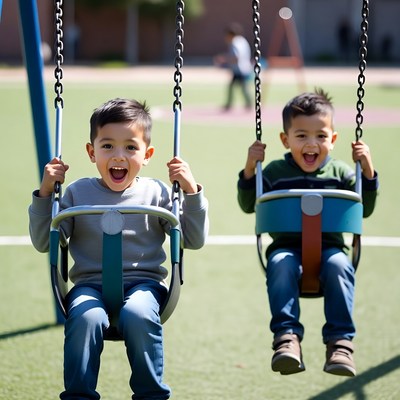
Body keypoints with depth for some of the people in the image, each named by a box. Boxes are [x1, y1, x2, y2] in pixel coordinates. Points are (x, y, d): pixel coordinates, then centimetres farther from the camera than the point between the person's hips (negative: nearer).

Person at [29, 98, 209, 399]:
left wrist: (191, 191, -4)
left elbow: (194, 240, 7)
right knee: (85, 317, -33)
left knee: (138, 315, -34)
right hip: (91, 284, 1)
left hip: (143, 283, 0)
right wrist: (45, 193, -1)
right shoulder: (78, 193, 9)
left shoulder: (156, 193, 7)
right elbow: (43, 243, 9)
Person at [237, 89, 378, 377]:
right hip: (287, 247, 0)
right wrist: (250, 169, -3)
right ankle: (287, 336, -38)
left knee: (338, 265, -33)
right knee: (280, 265, -34)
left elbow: (365, 210, 13)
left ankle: (340, 341, -33)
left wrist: (368, 171, 1)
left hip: (330, 246, 1)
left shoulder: (341, 172, 11)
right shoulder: (275, 172, 8)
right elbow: (248, 206, 11)